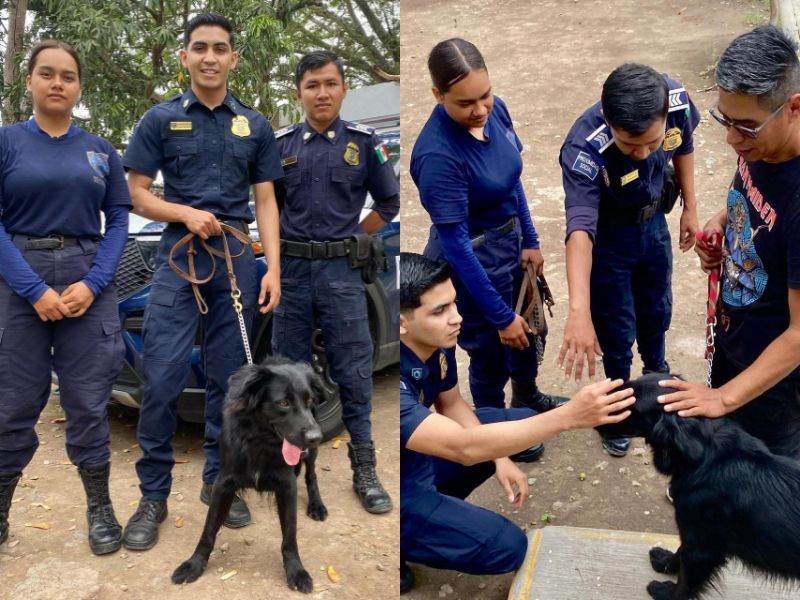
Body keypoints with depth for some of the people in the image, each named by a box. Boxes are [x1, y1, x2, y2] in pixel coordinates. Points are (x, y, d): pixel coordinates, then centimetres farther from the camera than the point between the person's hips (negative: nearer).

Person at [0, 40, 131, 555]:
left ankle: (100, 509, 17)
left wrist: (92, 284, -10)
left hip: (88, 284, 1)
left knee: (88, 402, 4)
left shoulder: (102, 151, 9)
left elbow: (118, 223, 4)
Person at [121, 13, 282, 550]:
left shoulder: (255, 126, 8)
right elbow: (139, 195, 3)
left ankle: (218, 479, 23)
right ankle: (154, 494, 10)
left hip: (237, 260, 2)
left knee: (228, 378, 7)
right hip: (179, 257, -2)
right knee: (162, 380, -5)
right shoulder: (160, 120, 3)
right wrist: (187, 213, -15)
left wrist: (274, 269, -4)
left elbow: (265, 202, 6)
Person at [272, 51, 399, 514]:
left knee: (355, 373, 2)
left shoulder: (364, 142, 1)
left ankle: (365, 470, 16)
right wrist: (281, 243, 7)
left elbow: (389, 203, 9)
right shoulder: (280, 144, 5)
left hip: (341, 272, -1)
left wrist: (348, 241, 6)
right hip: (291, 271, 2)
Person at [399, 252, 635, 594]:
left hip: (425, 451, 8)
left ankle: (435, 504, 10)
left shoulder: (437, 342, -12)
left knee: (523, 420, 7)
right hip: (401, 485, -8)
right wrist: (569, 416, -48)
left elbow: (451, 404, 5)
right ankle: (405, 542, 3)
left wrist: (499, 459, -7)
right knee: (506, 546, -13)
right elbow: (465, 447, -43)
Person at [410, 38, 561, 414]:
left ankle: (527, 396, 58)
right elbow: (456, 245, -28)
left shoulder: (495, 109, -11)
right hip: (473, 260, -7)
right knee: (493, 349, 15)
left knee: (528, 327, 28)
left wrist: (530, 240, 8)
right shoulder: (438, 155, -33)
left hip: (511, 241, 8)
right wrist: (501, 316, -22)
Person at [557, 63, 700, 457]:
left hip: (653, 220, 5)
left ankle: (656, 371, 56)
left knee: (657, 307, 25)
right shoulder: (584, 148, -41)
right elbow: (580, 228, -52)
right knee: (615, 326, 9)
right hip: (608, 234, -5)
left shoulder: (677, 101, -27)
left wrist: (690, 207, 5)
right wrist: (579, 311, -63)